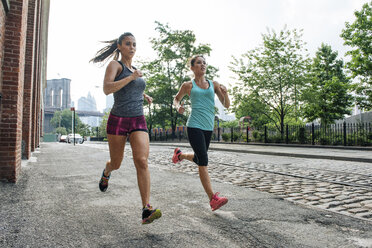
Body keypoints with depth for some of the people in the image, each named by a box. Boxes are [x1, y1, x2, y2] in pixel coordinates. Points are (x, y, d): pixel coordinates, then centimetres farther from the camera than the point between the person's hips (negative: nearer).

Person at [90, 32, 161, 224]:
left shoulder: (134, 70, 18)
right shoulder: (115, 64, -1)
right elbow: (107, 89, -19)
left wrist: (144, 96, 19)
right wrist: (132, 77, -16)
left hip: (138, 122, 4)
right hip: (118, 120, -4)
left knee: (142, 162, -16)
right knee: (116, 164, 12)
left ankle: (146, 210, -19)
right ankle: (106, 172, 51)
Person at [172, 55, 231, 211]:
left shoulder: (214, 85, 12)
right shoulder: (188, 85, 5)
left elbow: (226, 105, 9)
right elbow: (176, 99, 20)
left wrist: (225, 92, -11)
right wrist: (178, 107, -2)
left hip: (208, 128, 5)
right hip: (194, 126, -5)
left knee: (198, 159, 19)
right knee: (203, 161, -14)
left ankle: (179, 154, 50)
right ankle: (213, 199, -12)